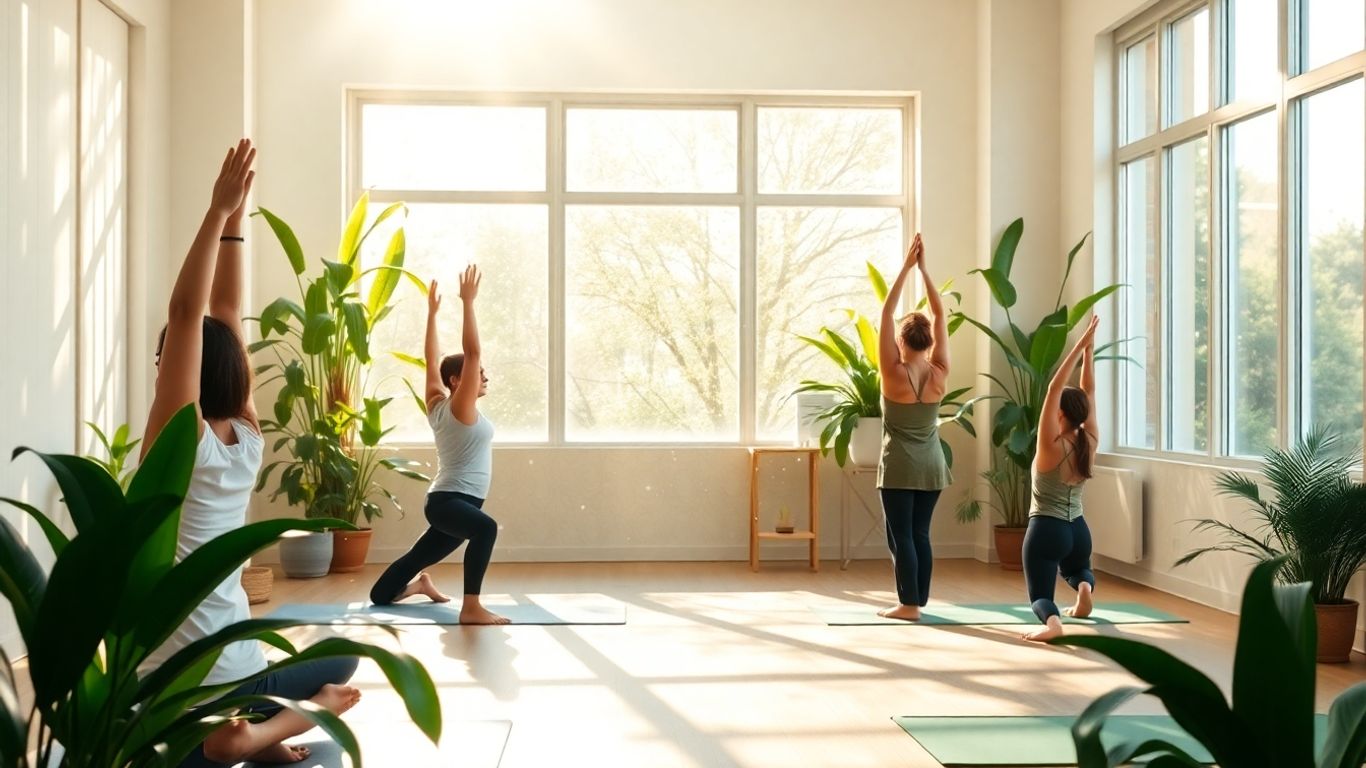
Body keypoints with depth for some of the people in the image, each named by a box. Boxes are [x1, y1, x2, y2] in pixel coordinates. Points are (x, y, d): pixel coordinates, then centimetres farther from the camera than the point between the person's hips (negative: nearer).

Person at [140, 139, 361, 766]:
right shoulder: (245, 439, 2)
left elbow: (186, 312, -19)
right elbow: (225, 311, 7)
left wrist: (221, 212, -15)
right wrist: (235, 219, 8)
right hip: (241, 675, 6)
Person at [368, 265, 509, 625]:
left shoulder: (437, 404, 11)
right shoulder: (460, 407, -10)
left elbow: (432, 359, 19)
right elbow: (471, 352, -18)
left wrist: (432, 312, 22)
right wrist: (468, 302, -17)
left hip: (453, 501, 11)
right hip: (449, 500, -11)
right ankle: (471, 607, -46)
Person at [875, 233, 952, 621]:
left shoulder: (893, 373, -14)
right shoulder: (940, 374, -3)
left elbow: (886, 313, -10)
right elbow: (940, 316, 2)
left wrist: (906, 267, -7)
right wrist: (923, 268, 1)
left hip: (900, 466, -5)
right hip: (931, 464, 5)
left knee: (900, 535, 0)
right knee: (920, 533, 11)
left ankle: (908, 604, -1)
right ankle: (919, 600, 13)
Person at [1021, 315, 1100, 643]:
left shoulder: (1051, 445, -17)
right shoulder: (1089, 443, -3)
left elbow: (1054, 388, -21)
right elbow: (1089, 391, 0)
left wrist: (1080, 346, -20)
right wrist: (1089, 348, -3)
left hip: (1046, 529, -5)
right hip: (1078, 529, 6)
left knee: (1040, 595, 2)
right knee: (1078, 571, 36)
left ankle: (1052, 621, -33)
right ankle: (1084, 586, 0)